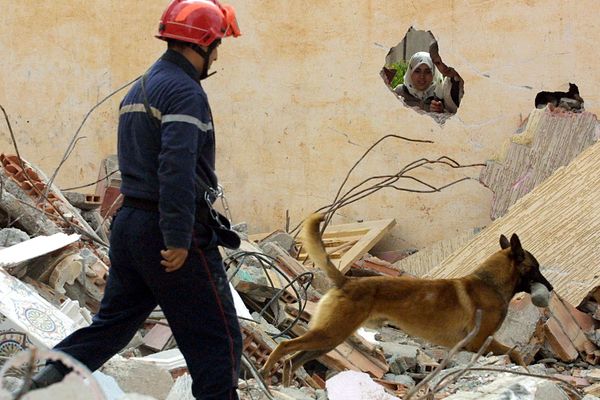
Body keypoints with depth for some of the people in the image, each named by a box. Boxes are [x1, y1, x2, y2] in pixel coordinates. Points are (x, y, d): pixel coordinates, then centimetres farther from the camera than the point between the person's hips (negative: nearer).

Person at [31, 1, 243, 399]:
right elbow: (177, 167, -25)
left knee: (113, 322, 17)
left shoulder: (140, 89, 16)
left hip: (129, 226, 9)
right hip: (171, 233, -9)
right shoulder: (184, 91, -14)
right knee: (218, 338, -1)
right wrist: (178, 239, -27)